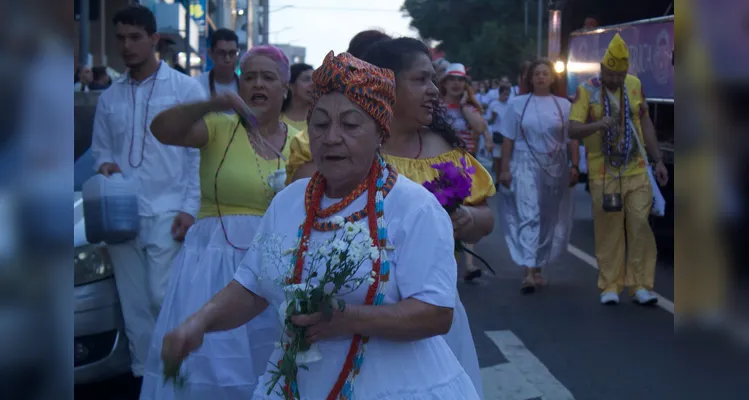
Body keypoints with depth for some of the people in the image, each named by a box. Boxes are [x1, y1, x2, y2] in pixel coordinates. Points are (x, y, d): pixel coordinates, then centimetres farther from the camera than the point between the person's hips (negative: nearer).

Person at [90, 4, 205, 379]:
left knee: (165, 299, -9)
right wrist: (104, 165, -5)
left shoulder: (185, 88, 2)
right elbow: (99, 149, 20)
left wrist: (189, 208, -9)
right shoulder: (109, 97, 13)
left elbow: (199, 154, -1)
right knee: (134, 306, 7)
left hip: (166, 214, -4)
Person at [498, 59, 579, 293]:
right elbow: (508, 139, 4)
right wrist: (505, 169, -1)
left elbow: (572, 139, 7)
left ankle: (538, 268, 22)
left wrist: (574, 166, -2)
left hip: (555, 167, 2)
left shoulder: (564, 105, 6)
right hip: (525, 165, -2)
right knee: (528, 216, -13)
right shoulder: (518, 104, 3)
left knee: (548, 219, 8)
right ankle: (529, 273, -20)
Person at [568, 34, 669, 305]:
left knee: (640, 227, -2)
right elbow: (573, 130, -10)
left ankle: (640, 285, 6)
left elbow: (645, 123, 15)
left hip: (636, 172, 2)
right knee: (608, 231, 1)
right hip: (603, 175, -2)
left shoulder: (635, 86, 7)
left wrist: (658, 161, 14)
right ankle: (610, 286, 11)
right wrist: (597, 125, -30)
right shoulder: (586, 91, -4)